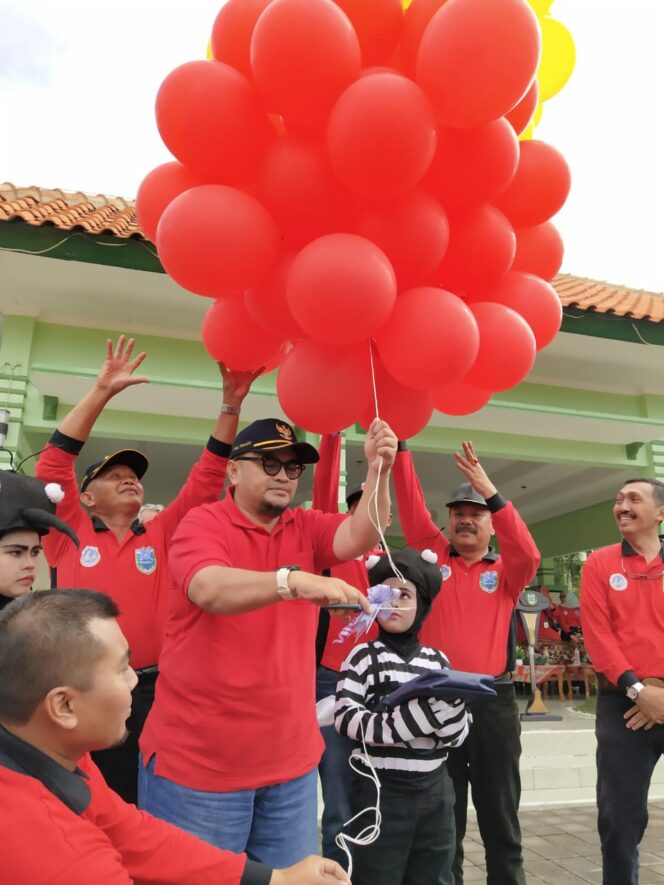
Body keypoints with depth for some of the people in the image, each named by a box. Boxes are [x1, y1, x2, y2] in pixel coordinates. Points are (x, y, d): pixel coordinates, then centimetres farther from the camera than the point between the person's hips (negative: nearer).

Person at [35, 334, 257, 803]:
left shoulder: (161, 535, 7)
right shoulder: (70, 533, 3)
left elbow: (207, 479, 1)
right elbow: (54, 463, -7)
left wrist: (231, 404, -8)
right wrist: (102, 391, -13)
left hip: (148, 691, 2)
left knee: (135, 809, 13)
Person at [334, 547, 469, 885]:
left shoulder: (437, 660, 4)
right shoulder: (363, 656, -8)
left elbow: (458, 734, 3)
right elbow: (345, 718, -18)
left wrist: (447, 712, -19)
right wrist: (408, 723, -27)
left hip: (435, 790, 4)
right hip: (380, 790, -4)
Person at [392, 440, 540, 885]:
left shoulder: (506, 571, 5)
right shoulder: (434, 556, 6)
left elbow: (529, 555, -17)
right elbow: (412, 504, -4)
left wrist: (491, 493, -25)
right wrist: (399, 444, -11)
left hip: (494, 701, 0)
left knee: (500, 818, 13)